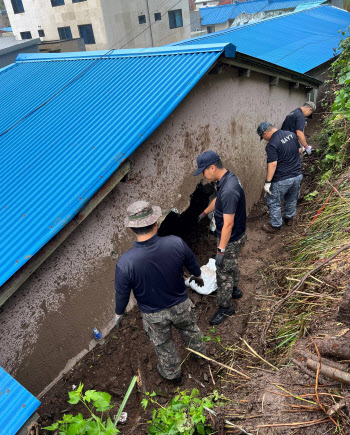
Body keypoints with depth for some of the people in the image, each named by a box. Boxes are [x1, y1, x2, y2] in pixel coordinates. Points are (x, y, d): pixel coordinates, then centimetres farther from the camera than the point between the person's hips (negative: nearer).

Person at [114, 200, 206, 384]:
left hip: (153, 315, -1)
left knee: (163, 346, 28)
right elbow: (192, 264, -6)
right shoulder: (176, 243, -28)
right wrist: (198, 276, 17)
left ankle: (172, 373, 56)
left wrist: (118, 313, 7)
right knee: (190, 330, 34)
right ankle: (200, 353, 63)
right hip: (181, 306, 2)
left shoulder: (125, 263, -32)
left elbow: (122, 294, -15)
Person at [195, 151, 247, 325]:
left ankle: (225, 308, 27)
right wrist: (204, 213, 33)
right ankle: (234, 290, 53)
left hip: (231, 239, -10)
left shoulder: (229, 191, -35)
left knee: (223, 273, 8)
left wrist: (221, 250, -25)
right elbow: (217, 199, 17)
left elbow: (228, 224, -32)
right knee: (232, 265, 30)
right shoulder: (228, 177, -2)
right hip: (237, 235, 10)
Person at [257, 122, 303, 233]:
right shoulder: (291, 134, 1)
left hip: (281, 180, -8)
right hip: (297, 175, 8)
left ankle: (275, 226, 23)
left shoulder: (271, 145, -21)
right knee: (292, 199, 26)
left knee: (274, 203, 11)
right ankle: (289, 218, 46)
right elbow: (299, 150, 12)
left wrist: (267, 182, -20)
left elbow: (273, 164, -25)